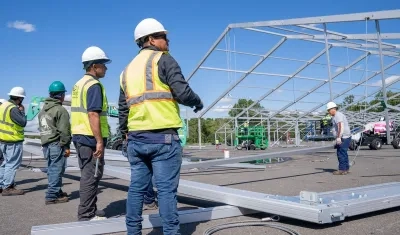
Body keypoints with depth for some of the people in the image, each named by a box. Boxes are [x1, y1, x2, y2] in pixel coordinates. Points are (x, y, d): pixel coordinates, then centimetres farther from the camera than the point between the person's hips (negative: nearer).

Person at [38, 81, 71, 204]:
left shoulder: (43, 109, 15)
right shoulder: (61, 110, -13)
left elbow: (41, 127, 19)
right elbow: (64, 130, -17)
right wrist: (66, 146, -13)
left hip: (45, 144, 9)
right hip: (56, 144, -9)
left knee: (52, 169, 16)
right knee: (57, 170, -4)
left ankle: (56, 192, 26)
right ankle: (52, 196, -3)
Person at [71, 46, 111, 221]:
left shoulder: (79, 84, 16)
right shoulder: (94, 85, -14)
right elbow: (93, 115, -22)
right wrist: (99, 141, -22)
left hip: (79, 135, 10)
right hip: (90, 138, -10)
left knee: (88, 175, 16)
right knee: (91, 176, -3)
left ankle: (89, 210, 25)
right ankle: (86, 214, 3)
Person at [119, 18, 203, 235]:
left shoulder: (128, 69, 19)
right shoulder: (163, 60, -3)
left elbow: (123, 108, 20)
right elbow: (183, 92, -13)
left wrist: (125, 133, 28)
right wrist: (197, 102, 6)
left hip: (136, 138, 7)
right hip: (163, 137, -7)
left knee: (136, 188, 12)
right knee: (166, 189, -3)